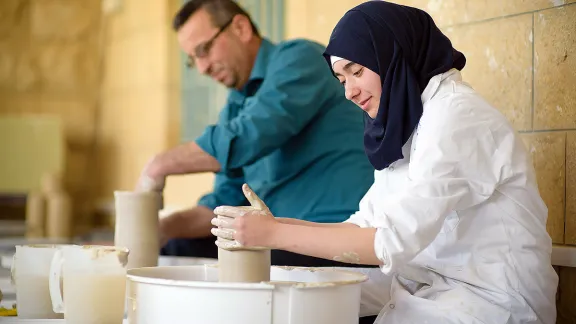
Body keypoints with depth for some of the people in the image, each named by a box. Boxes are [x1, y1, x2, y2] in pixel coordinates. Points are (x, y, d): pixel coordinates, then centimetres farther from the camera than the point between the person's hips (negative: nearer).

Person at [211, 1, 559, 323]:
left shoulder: (457, 115, -16)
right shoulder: (404, 126, 12)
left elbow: (395, 240, -24)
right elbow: (365, 228, 6)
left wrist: (275, 233, -21)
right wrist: (275, 226, -7)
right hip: (430, 286, 8)